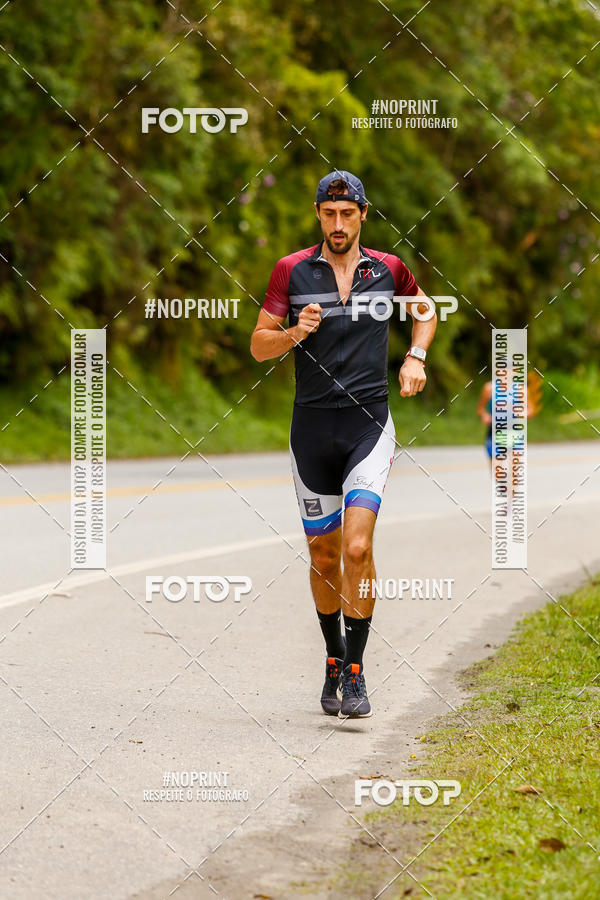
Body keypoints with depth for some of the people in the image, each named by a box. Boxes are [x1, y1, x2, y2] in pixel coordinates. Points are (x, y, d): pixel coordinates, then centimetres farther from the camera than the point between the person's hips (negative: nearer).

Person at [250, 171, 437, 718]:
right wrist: (295, 332, -16)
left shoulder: (388, 269, 4)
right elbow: (259, 346, 4)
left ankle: (355, 672, -9)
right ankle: (333, 658, 28)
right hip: (312, 427, 1)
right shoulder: (292, 271, 1)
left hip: (369, 425, -1)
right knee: (323, 554, 8)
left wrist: (416, 358, 7)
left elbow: (424, 309, 24)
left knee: (357, 548, -16)